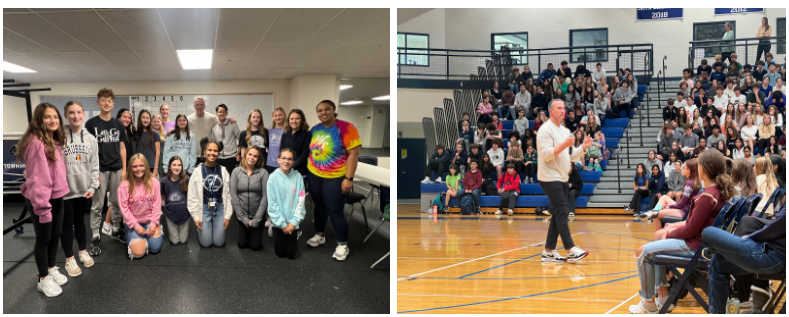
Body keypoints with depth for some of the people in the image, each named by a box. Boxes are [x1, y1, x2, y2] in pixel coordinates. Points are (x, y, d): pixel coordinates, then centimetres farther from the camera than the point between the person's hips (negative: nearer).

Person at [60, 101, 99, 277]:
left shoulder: (90, 139, 3)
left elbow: (94, 165, 6)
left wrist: (93, 186, -2)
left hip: (83, 189, 3)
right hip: (64, 189, -3)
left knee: (80, 221, 18)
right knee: (66, 224, 8)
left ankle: (83, 251, 35)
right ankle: (69, 259, 20)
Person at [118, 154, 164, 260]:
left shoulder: (153, 182, -8)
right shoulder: (124, 185, -14)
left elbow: (157, 205, -4)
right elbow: (124, 209, -10)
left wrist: (153, 223, -10)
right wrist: (136, 226, -12)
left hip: (149, 220, 1)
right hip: (133, 222, -1)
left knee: (155, 248, -9)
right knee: (138, 253, -13)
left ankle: (157, 230, 23)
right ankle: (133, 236, 21)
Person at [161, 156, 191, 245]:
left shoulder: (186, 179, -14)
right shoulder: (164, 181, -14)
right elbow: (163, 196, 3)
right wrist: (171, 204, 2)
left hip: (184, 213, 0)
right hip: (170, 214, 0)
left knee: (183, 240, 11)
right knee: (174, 241, 10)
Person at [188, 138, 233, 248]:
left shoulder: (223, 171, -2)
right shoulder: (198, 172, -7)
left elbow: (228, 194, 0)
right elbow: (192, 196, -4)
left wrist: (227, 216, -1)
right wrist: (196, 217, -6)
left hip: (219, 209, 1)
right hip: (204, 209, -1)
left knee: (219, 243, 3)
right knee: (206, 243, 1)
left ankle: (217, 229, 35)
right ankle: (200, 230, 33)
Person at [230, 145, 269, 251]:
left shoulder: (263, 173, -10)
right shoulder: (236, 172, -6)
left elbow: (265, 197, -11)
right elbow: (233, 196, -7)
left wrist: (256, 219, -13)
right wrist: (243, 218, -10)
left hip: (257, 214, -1)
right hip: (241, 213, 1)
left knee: (255, 245, 3)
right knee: (242, 244, 6)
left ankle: (257, 232, 35)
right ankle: (245, 232, 39)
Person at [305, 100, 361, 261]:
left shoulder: (345, 128, -17)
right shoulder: (315, 129, 2)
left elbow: (353, 153, -18)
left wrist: (349, 178, -20)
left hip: (336, 177, -5)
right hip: (314, 175, 6)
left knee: (335, 211, -2)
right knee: (319, 206, 18)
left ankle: (343, 245, 12)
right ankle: (319, 235, 37)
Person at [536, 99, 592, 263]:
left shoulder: (565, 131, 18)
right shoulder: (546, 130, -9)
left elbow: (571, 157, 18)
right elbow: (546, 154, -19)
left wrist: (583, 147, 3)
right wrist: (564, 145, -25)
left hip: (563, 179, 9)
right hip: (550, 179, -9)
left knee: (557, 215, 7)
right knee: (562, 213, -11)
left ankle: (548, 252, 12)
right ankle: (571, 251, -10)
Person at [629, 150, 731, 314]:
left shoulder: (707, 196, -25)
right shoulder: (722, 191, 4)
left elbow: (690, 230, -21)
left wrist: (670, 234, -4)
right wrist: (675, 229, 8)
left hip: (695, 246, -10)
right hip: (702, 240, 10)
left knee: (643, 252, -7)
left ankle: (648, 304, 6)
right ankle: (663, 296, 25)